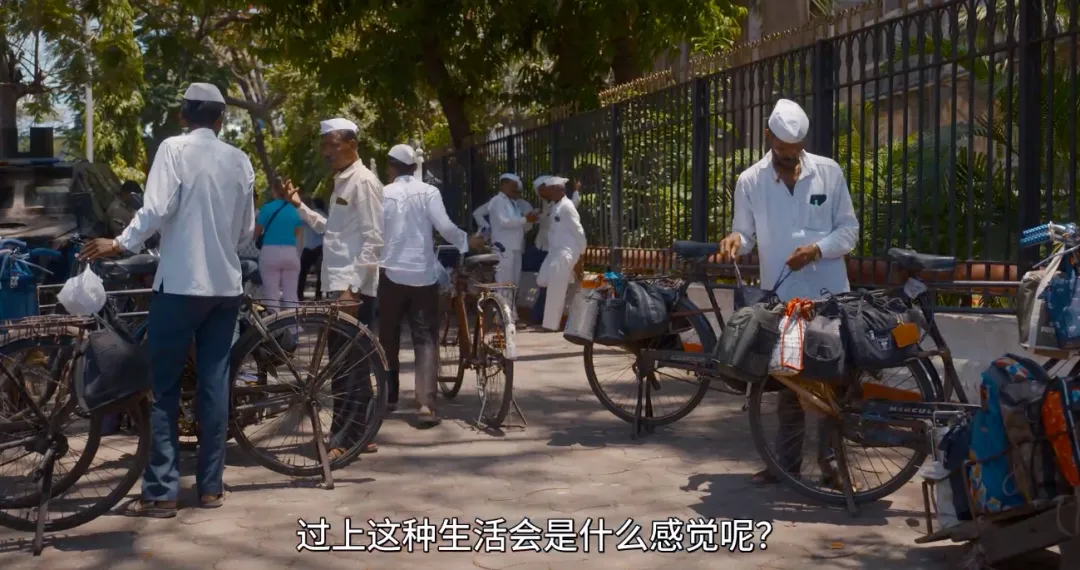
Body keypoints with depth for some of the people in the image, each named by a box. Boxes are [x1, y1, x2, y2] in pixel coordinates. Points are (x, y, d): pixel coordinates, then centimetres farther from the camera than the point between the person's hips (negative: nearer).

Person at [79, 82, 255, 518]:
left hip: (180, 284, -4)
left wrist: (121, 244, -7)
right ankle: (210, 486, 13)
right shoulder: (239, 160, 8)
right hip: (225, 285, 4)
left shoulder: (174, 148, -4)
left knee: (165, 388, 2)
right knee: (214, 386, 9)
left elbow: (157, 208, -17)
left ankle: (161, 493, 2)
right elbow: (246, 231, 11)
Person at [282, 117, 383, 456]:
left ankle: (345, 439, 0)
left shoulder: (363, 181, -11)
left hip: (354, 288, -9)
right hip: (338, 285, 9)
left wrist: (353, 287, -22)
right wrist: (299, 206, 14)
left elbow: (373, 240, -17)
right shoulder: (341, 181, 18)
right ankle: (356, 434, 21)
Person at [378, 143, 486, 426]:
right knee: (425, 340, -2)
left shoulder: (383, 193, 0)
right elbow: (444, 226, -11)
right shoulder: (428, 191, -1)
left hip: (391, 274, 0)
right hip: (423, 275, 0)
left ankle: (389, 393, 28)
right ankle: (426, 403, -15)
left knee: (389, 338, 16)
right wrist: (466, 241, 5)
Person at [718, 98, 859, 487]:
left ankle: (831, 458, 18)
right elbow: (746, 233, 5)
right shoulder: (749, 181, 2)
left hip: (829, 294, -1)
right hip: (780, 296, 1)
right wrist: (735, 240, -19)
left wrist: (818, 248, -16)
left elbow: (849, 229, 1)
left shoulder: (829, 172, 0)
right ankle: (786, 460, 20)